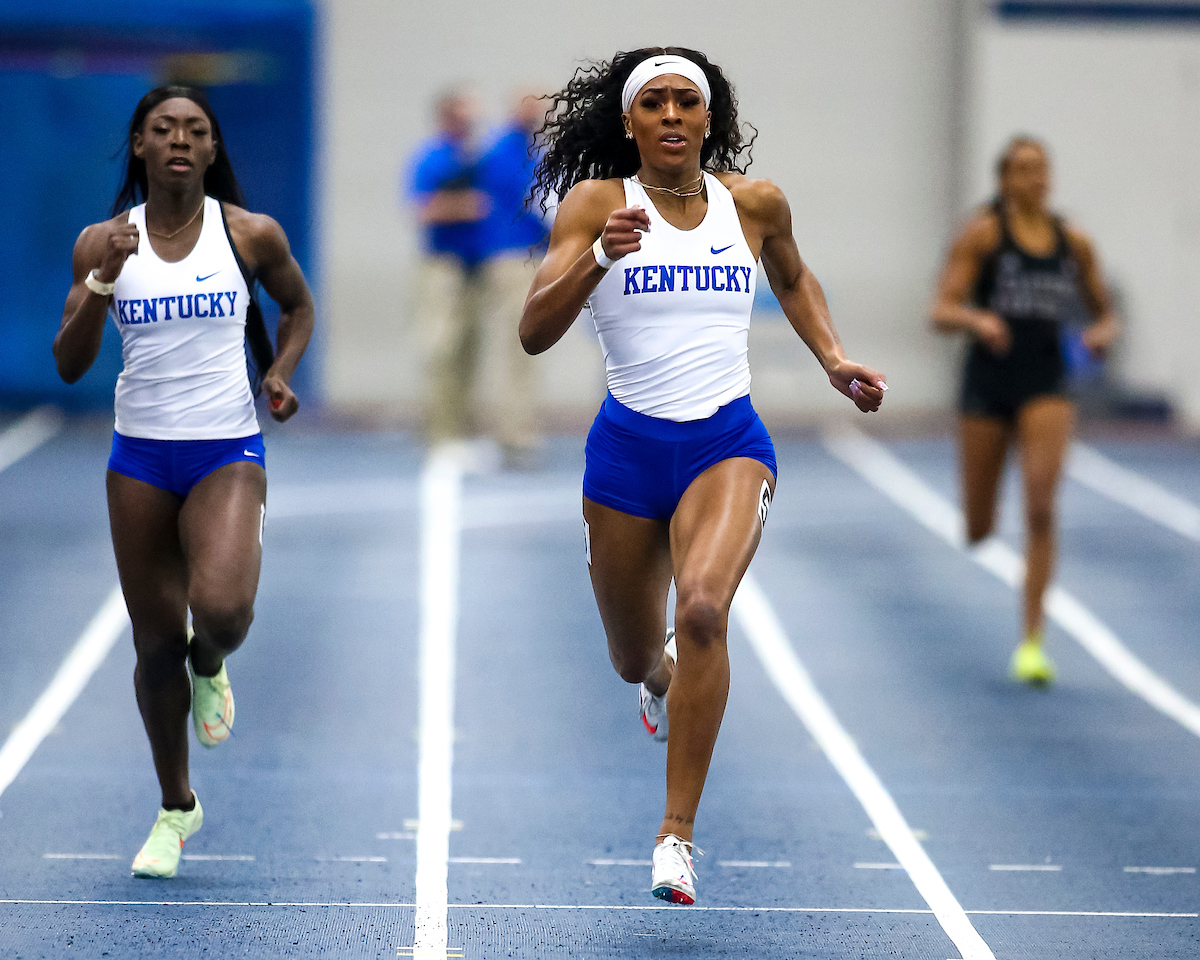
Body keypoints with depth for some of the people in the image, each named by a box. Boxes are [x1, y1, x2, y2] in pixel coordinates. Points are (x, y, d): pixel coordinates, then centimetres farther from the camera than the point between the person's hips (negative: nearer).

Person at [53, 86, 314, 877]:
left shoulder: (252, 235, -2)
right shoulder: (105, 242, 0)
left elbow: (298, 305, 18)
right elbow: (69, 365, -4)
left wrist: (282, 372, 0)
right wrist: (102, 282, -18)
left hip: (229, 454, -1)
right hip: (141, 456, 2)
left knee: (222, 609, -26)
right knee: (157, 642, 6)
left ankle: (209, 667, 12)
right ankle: (176, 807, 26)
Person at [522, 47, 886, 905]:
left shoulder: (755, 203, 3)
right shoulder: (597, 202, -4)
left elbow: (793, 277, 25)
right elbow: (534, 332, -13)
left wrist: (833, 359, 11)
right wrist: (599, 259, -28)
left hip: (729, 443, -1)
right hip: (628, 447, 1)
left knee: (702, 608, -29)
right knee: (635, 662, 16)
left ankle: (678, 833, -22)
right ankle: (665, 679, 58)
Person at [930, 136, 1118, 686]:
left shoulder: (1074, 243, 6)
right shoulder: (982, 235, -3)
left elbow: (1104, 311, 17)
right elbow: (941, 312, -8)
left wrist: (1103, 332, -6)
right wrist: (977, 319, -29)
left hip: (1046, 385, 1)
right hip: (987, 386, -1)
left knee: (1041, 509, -17)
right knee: (977, 531, 8)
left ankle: (1032, 644, -12)